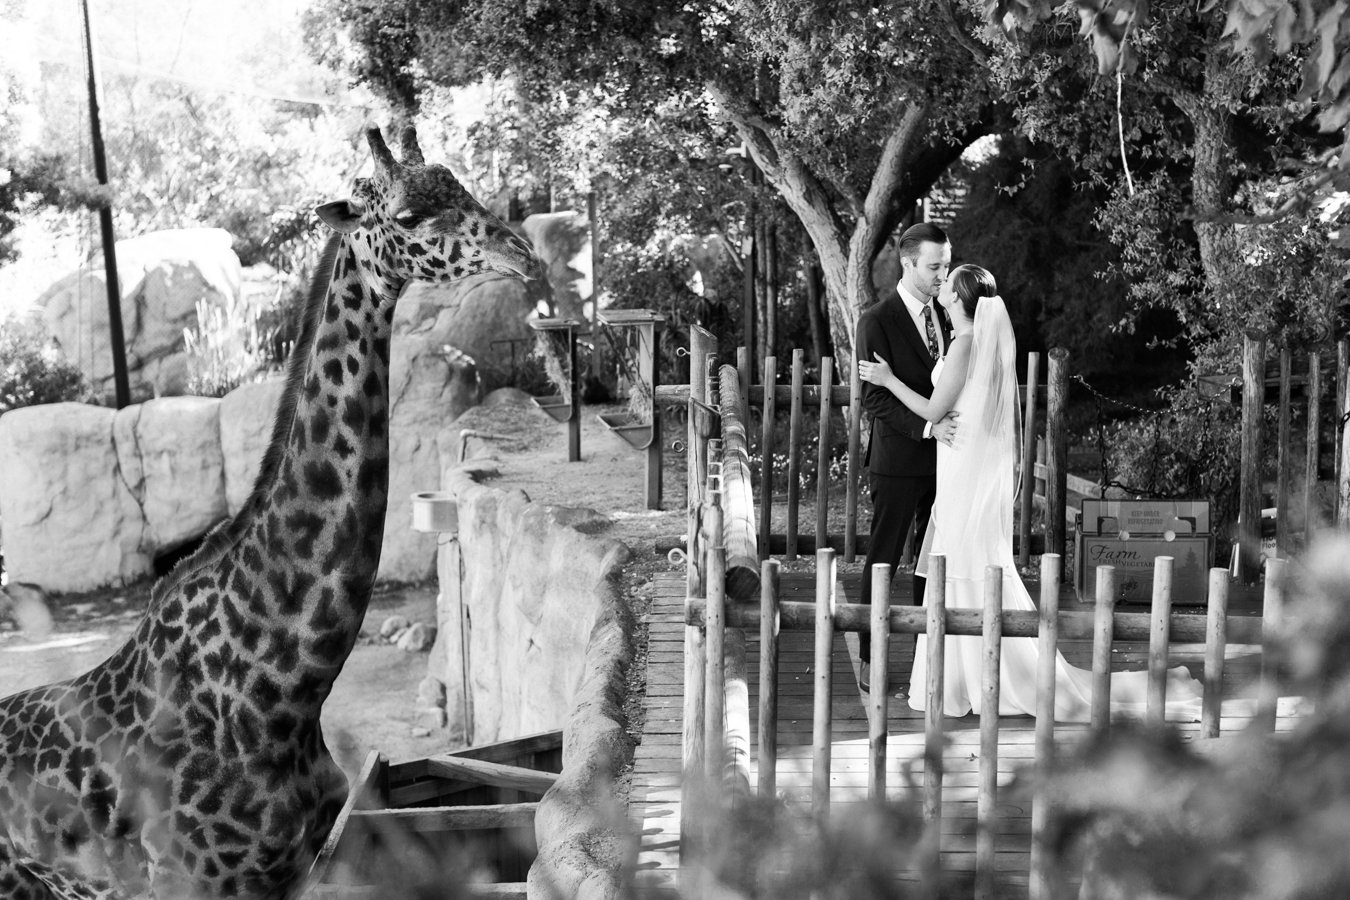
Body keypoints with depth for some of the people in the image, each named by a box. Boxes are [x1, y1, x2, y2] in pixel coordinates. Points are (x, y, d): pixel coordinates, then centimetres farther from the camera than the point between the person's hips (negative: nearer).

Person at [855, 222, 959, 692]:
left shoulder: (945, 315, 10)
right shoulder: (878, 320, -10)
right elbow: (874, 397, -15)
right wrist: (927, 426, -23)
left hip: (943, 456, 6)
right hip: (899, 460, -6)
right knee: (882, 560, 3)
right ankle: (869, 658, 11)